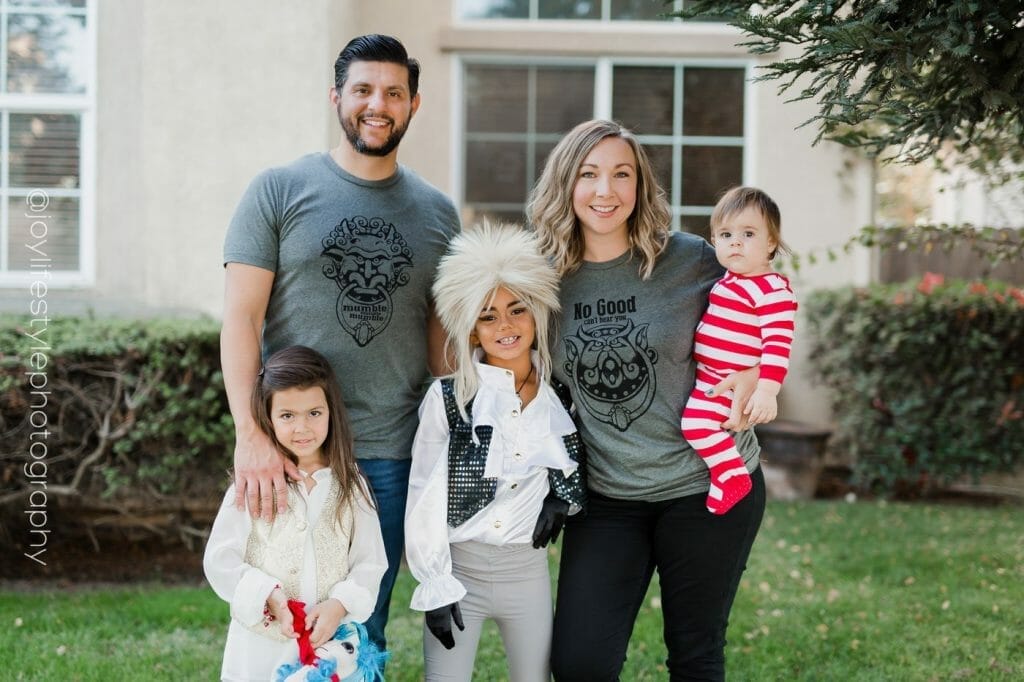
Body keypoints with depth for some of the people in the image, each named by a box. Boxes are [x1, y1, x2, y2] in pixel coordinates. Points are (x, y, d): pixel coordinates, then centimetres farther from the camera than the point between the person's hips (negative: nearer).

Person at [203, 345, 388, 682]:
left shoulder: (350, 487, 2)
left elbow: (370, 562, 0)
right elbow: (220, 560, -5)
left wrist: (339, 605, -15)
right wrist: (269, 596, -17)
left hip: (331, 643, 1)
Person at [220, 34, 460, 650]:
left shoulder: (437, 212, 10)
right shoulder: (280, 191, 0)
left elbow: (442, 335, 12)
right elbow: (242, 317, -6)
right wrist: (251, 435, -16)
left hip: (393, 456, 2)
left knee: (365, 629, 10)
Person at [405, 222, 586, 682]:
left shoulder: (559, 398, 2)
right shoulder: (448, 398, -8)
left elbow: (579, 468, 20)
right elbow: (424, 497, -6)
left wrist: (564, 496, -1)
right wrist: (434, 585, -10)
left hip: (528, 571, 3)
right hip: (458, 567, -3)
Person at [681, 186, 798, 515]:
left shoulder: (773, 290, -18)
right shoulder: (730, 280, 11)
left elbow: (778, 344, -24)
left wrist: (766, 390, -31)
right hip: (709, 377, 10)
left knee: (697, 420, -26)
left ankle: (731, 475, -13)